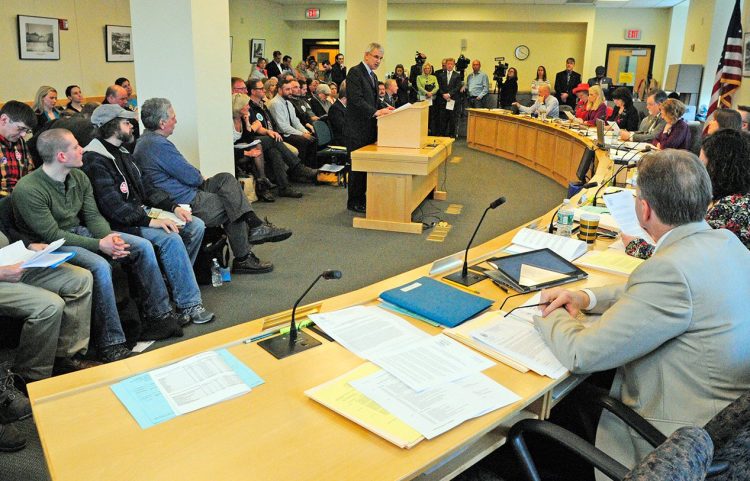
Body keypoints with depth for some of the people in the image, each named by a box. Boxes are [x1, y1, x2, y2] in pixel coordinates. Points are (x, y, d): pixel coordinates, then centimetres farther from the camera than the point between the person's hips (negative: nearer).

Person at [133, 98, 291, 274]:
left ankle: (255, 226, -5)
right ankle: (242, 259, 12)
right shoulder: (159, 145, -21)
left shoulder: (145, 141, 13)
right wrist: (201, 178, 4)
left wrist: (196, 177, 6)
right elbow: (192, 177, -18)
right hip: (185, 204, -10)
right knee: (232, 208, 3)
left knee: (226, 179, 6)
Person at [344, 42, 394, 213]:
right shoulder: (355, 72, -10)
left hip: (369, 128, 8)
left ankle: (362, 198, 20)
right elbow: (356, 99, -20)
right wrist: (376, 112, -27)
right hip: (357, 129, -8)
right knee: (358, 165, -2)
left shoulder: (373, 76, 19)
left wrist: (382, 109, 4)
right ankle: (353, 202, 8)